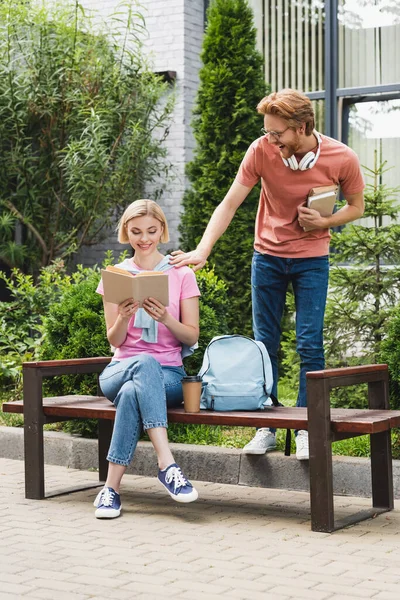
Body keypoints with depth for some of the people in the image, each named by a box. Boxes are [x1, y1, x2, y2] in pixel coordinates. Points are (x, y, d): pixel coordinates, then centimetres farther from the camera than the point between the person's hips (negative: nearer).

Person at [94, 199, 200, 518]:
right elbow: (114, 340, 6)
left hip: (168, 374, -1)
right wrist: (123, 317, -16)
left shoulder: (182, 274, 6)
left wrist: (165, 319, -18)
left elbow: (191, 337, 2)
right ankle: (167, 464, -44)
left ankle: (112, 486, -32)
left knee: (132, 392, -37)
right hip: (120, 370, 1)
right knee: (145, 363, -38)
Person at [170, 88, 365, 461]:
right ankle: (266, 428, 12)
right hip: (267, 255, 1)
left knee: (309, 344, -5)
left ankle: (308, 428, 5)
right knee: (264, 343, 4)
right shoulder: (262, 151, -15)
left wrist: (324, 222, -17)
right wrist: (202, 251, -22)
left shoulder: (342, 160, -15)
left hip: (311, 258, -1)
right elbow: (230, 204, -13)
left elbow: (356, 207, 2)